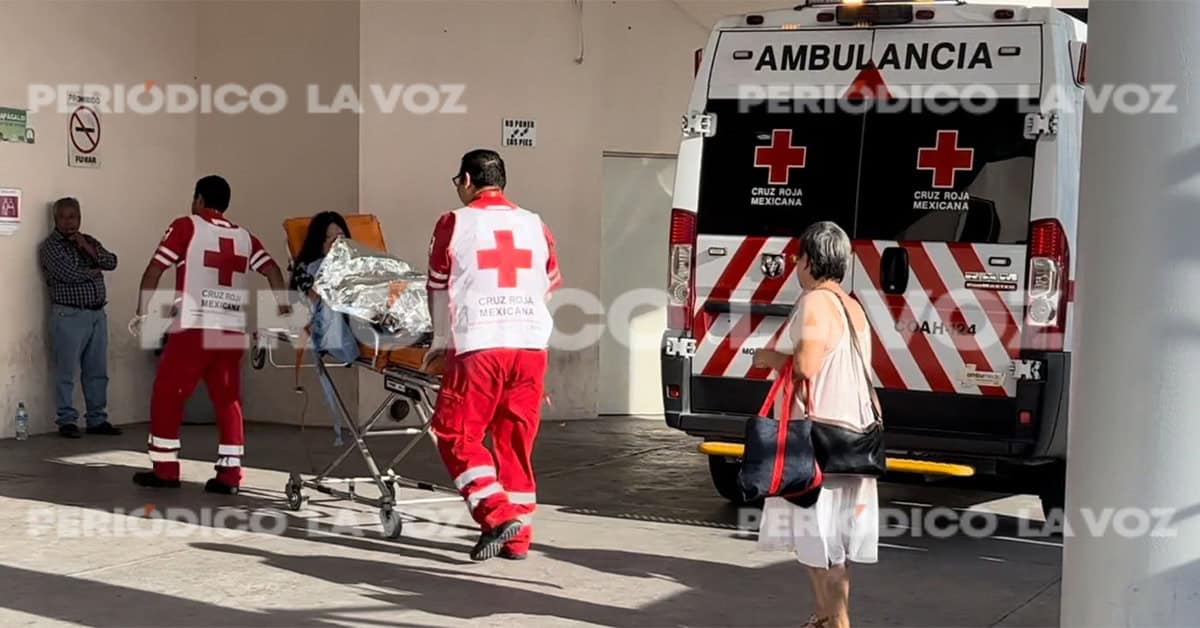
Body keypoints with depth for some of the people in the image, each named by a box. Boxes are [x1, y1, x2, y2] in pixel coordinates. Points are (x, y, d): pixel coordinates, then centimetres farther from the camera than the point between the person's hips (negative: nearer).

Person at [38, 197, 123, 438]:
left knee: (97, 372, 8)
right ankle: (67, 421, 0)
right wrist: (93, 271, -1)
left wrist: (87, 248, -9)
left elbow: (111, 262, 2)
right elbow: (68, 274, -16)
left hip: (97, 314, 6)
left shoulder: (89, 241, 16)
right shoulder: (50, 245, -2)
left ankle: (97, 419, 13)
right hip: (69, 316, -6)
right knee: (67, 372, -5)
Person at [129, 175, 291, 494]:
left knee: (167, 396, 8)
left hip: (195, 328, -4)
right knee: (228, 401, 9)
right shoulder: (243, 236, 15)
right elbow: (271, 269, 5)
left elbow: (154, 269, -1)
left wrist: (142, 312, 6)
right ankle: (229, 474, 5)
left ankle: (165, 470, 9)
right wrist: (284, 308, 11)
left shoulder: (186, 226, 4)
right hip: (233, 331, 4)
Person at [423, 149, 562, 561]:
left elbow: (438, 288, 13)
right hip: (531, 346, 4)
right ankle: (518, 537, 13)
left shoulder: (455, 223, 4)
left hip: (478, 347, -4)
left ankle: (498, 515, -10)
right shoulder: (535, 225, 14)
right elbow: (551, 287, 23)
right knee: (517, 442, 12)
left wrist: (440, 341, 27)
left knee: (457, 436, 5)